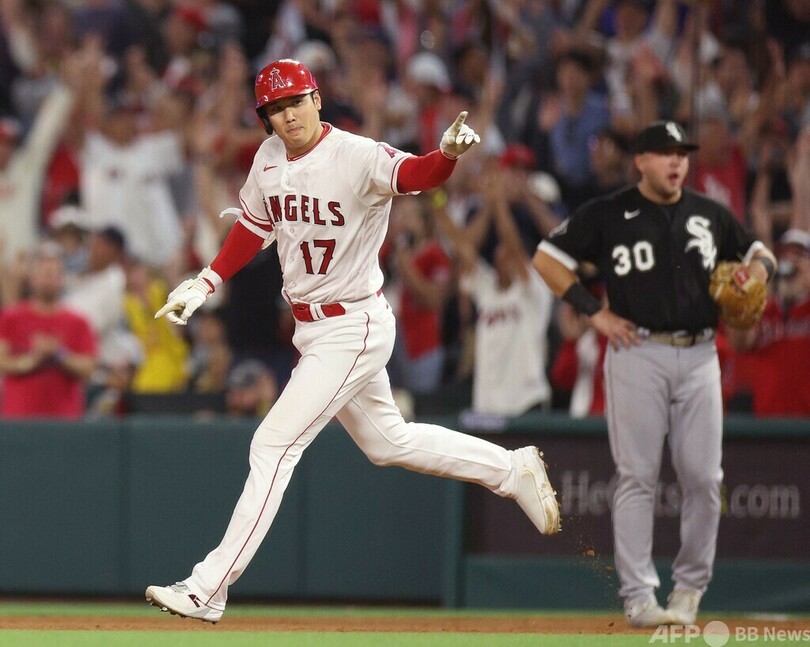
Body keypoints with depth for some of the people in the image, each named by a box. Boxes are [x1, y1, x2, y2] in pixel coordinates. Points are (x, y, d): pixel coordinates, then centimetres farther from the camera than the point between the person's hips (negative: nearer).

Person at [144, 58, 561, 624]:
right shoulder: (269, 159, 0)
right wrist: (204, 285, 9)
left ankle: (207, 590, -6)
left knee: (274, 445, -9)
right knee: (386, 440, 21)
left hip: (355, 328, -9)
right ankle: (513, 470, 37)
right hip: (312, 328, 9)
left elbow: (415, 174, -40)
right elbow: (254, 228, 16)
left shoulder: (358, 158, -22)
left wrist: (448, 153, -61)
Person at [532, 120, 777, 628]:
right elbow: (547, 258, 2)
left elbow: (760, 253, 24)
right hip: (638, 354, -3)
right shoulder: (607, 215, 0)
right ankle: (638, 596, -3)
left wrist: (757, 270, -1)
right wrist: (594, 311, -5)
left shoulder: (711, 215, 12)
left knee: (704, 478, 1)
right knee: (637, 477, -5)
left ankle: (691, 585, 16)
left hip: (699, 355, 4)